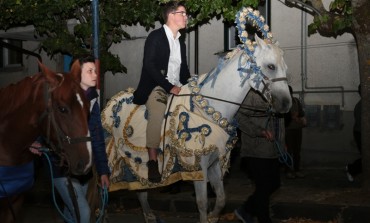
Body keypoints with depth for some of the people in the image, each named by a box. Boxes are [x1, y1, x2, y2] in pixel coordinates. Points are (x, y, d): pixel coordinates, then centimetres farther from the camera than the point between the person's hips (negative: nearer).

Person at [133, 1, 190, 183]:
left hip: (176, 88, 7)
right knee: (157, 113, -34)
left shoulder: (181, 43, 21)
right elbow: (149, 66, -12)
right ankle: (152, 163, -35)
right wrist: (168, 87, -19)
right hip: (156, 87, -7)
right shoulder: (155, 37, -1)